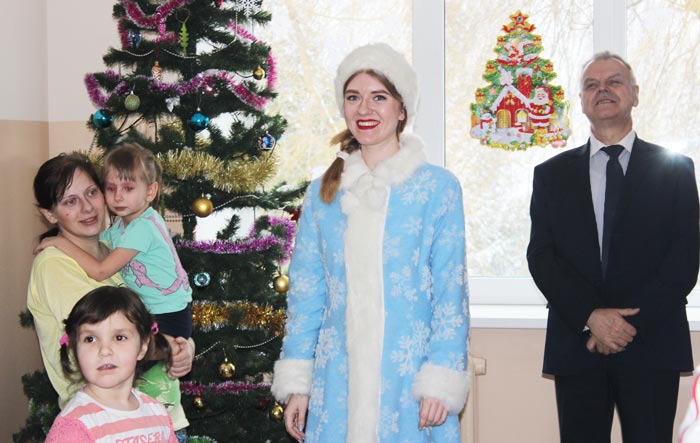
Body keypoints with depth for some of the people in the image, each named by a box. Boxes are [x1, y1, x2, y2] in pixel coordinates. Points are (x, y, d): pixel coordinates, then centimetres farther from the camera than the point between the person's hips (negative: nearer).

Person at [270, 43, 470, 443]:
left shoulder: (438, 188, -2)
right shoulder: (323, 193, 8)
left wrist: (440, 382, -10)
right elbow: (305, 292, 9)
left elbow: (451, 294, -3)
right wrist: (295, 382, 4)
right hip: (338, 382, 3)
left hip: (410, 380, -2)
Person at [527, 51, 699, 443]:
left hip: (653, 343, -1)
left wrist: (633, 320, -12)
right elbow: (541, 256, 1)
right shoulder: (552, 174, 11)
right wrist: (591, 316, -13)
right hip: (577, 345, 1)